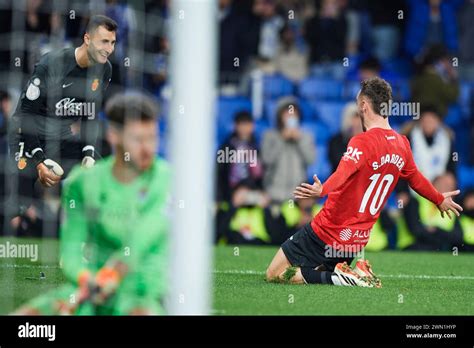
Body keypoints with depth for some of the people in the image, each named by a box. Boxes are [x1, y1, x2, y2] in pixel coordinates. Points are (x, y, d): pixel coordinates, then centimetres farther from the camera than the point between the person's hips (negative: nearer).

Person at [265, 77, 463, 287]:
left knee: (274, 275, -2)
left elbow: (343, 174, -36)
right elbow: (416, 180, 24)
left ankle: (341, 278, -14)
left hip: (326, 232, -7)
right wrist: (440, 200, 41)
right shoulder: (402, 144, 6)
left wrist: (321, 190, -50)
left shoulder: (362, 142, -16)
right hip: (358, 240, 7)